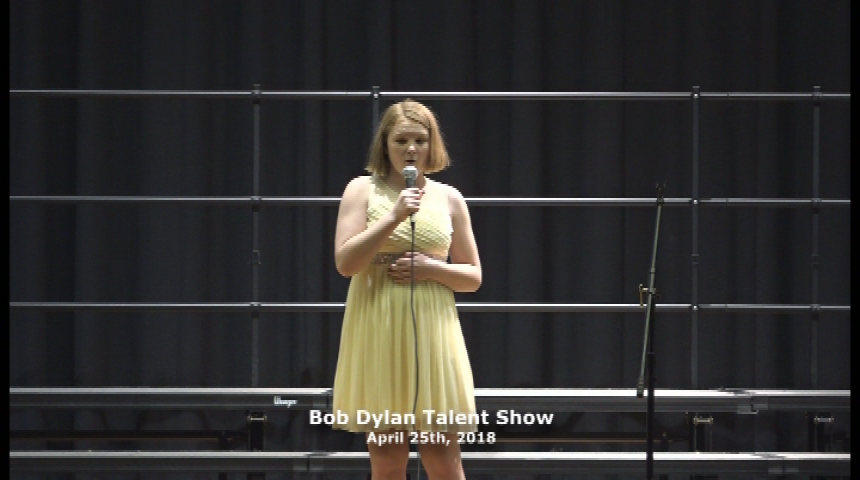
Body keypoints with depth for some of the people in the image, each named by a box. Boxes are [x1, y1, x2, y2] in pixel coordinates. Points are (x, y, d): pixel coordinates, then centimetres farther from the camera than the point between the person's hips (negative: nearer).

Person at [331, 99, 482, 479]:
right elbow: (344, 262, -9)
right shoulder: (362, 190, 1)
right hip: (379, 335, -1)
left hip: (431, 335, 1)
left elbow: (473, 277, 11)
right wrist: (394, 217, -17)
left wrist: (432, 269, -9)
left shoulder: (448, 198, 8)